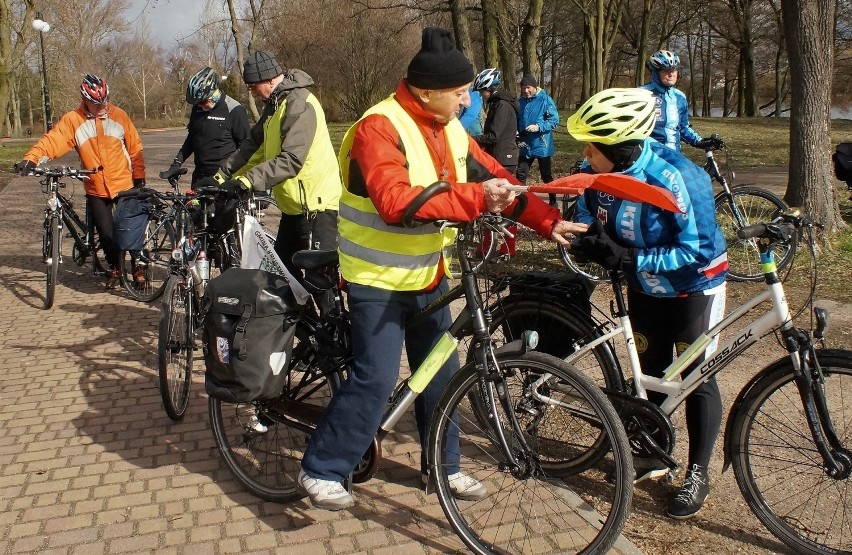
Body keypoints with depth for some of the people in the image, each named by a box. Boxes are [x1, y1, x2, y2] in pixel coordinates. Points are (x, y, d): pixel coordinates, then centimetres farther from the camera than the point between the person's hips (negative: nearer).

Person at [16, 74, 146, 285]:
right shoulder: (72, 120, -5)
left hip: (124, 185, 0)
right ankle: (114, 268, 27)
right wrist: (31, 158, -30)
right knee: (106, 233, 4)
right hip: (96, 189, 1)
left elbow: (135, 147, 2)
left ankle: (138, 266, 24)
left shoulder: (119, 115, -3)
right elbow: (52, 140, -15)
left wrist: (139, 176, 2)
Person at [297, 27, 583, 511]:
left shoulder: (450, 130, 4)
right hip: (379, 279, -8)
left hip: (428, 275, 8)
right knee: (376, 380, -8)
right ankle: (321, 470, 10)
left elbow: (497, 179, 8)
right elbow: (396, 201, -35)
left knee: (442, 374, 12)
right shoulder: (380, 127, -20)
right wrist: (474, 198, -37)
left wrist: (548, 222, -2)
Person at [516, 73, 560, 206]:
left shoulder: (545, 99, -9)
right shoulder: (521, 101, 6)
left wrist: (538, 127, -25)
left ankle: (553, 202, 22)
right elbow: (517, 121, 17)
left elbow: (554, 120, -14)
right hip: (525, 145, 4)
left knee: (546, 176, 8)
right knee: (521, 175, 1)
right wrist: (517, 132, -3)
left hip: (542, 145, -4)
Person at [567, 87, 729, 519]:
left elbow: (700, 249, -30)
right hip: (645, 285, 6)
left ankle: (697, 474, 20)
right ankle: (654, 456, 34)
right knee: (650, 371, 15)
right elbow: (586, 211, -1)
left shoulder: (674, 178, -34)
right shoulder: (596, 171, -18)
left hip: (694, 285, -6)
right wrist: (592, 238, -25)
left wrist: (628, 258, -35)